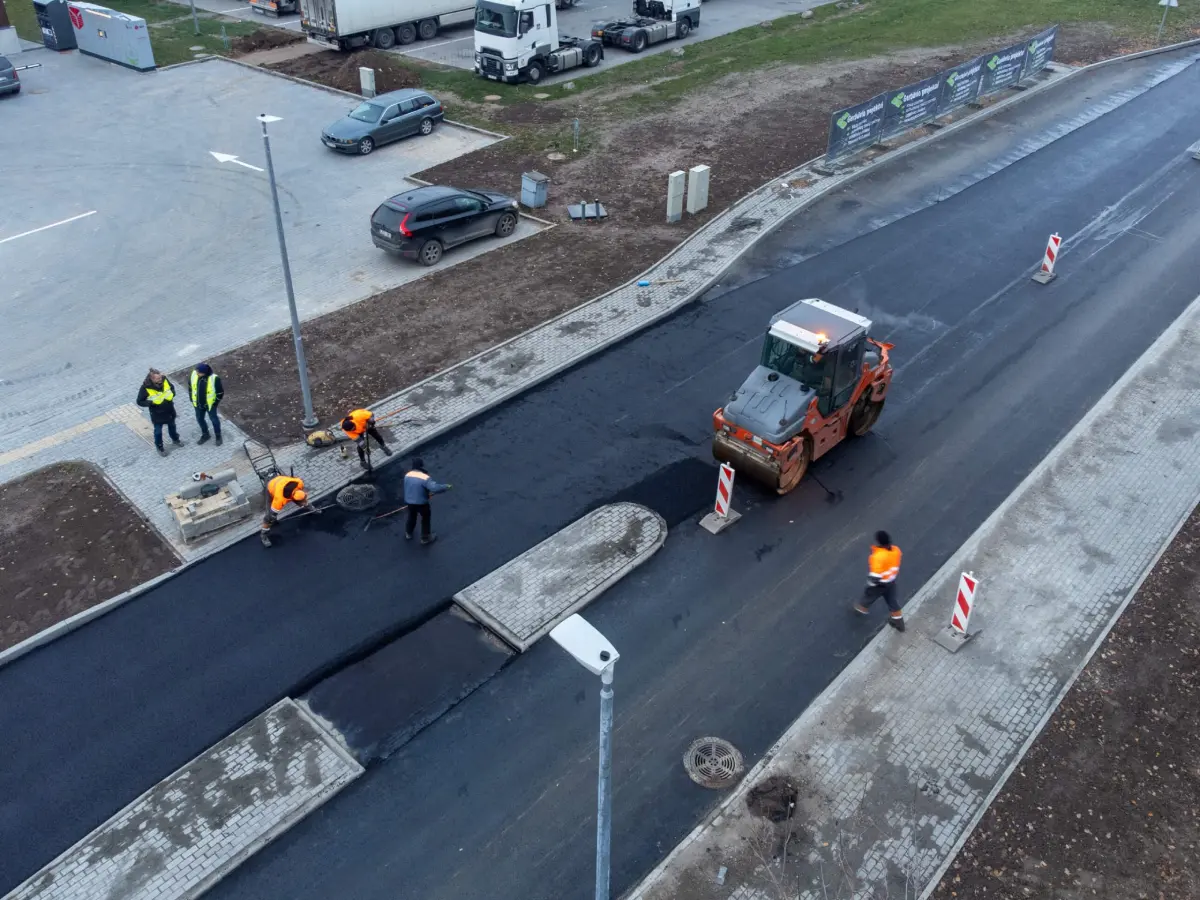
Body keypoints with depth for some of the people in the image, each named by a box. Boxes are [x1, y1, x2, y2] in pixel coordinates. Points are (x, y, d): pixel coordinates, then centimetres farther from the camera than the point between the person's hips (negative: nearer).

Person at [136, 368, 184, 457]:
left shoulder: (164, 380, -18)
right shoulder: (146, 387, -28)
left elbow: (172, 387, 4)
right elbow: (140, 402, -18)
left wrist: (172, 394, -17)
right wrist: (152, 402, -33)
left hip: (169, 410, 4)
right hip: (157, 414, -4)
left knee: (172, 426, 29)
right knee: (158, 431, 18)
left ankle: (175, 439, 56)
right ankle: (160, 447, 41)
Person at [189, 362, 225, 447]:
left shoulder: (214, 379, -31)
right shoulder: (194, 374, -18)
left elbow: (220, 392, -17)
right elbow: (191, 387, 1)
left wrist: (215, 402, -9)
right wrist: (192, 400, 6)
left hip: (210, 404, -4)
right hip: (198, 403, 4)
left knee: (214, 419, 17)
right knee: (200, 419, 22)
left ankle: (218, 436, 41)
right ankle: (205, 435, 47)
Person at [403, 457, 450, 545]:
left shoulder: (407, 475, -7)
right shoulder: (425, 478, -28)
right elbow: (435, 488, -38)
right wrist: (446, 487, -22)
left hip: (409, 501, 6)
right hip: (421, 503, -5)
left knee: (411, 517, 31)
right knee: (425, 519, 20)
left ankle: (408, 534, 51)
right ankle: (425, 538, 36)